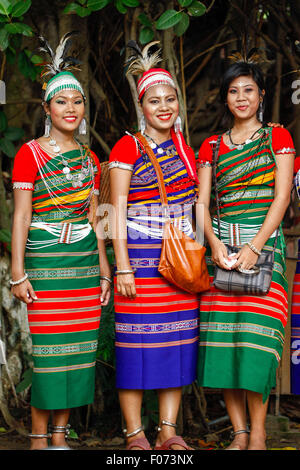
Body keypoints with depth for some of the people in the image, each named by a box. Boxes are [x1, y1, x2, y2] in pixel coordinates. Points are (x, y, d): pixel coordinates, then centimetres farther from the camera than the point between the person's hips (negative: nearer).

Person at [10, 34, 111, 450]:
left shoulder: (90, 160, 15)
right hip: (45, 260, -5)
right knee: (48, 350, -6)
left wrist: (105, 270, 14)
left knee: (79, 349, 3)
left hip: (86, 260, 5)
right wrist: (18, 273, -10)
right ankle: (39, 437, 4)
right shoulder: (30, 154, -1)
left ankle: (60, 433, 12)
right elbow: (20, 216, -4)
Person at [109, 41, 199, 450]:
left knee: (178, 341, 4)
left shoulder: (186, 153, 14)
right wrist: (122, 266, -12)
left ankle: (168, 431, 12)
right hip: (139, 254, -5)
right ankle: (135, 435, 4)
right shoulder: (127, 148, 0)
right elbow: (118, 209, -5)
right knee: (137, 341, -4)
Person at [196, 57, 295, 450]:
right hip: (221, 245, 3)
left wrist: (254, 246, -13)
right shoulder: (212, 146, 16)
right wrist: (214, 242, -10)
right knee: (221, 337, -4)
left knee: (255, 335, -11)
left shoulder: (277, 137, 8)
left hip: (264, 242, -3)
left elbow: (282, 196, -2)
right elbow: (201, 202, 9)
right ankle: (239, 432, 3)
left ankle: (258, 435, -5)